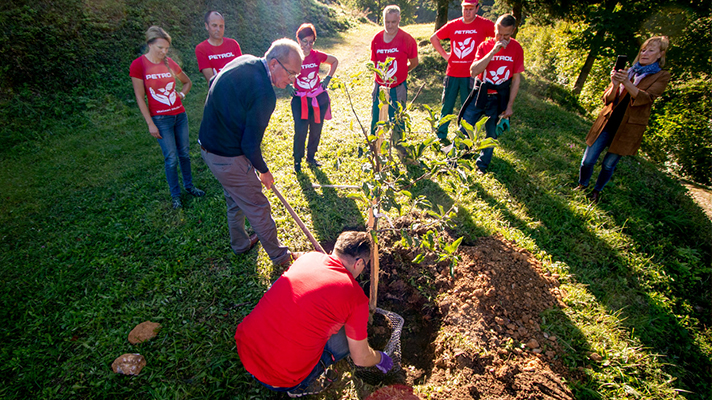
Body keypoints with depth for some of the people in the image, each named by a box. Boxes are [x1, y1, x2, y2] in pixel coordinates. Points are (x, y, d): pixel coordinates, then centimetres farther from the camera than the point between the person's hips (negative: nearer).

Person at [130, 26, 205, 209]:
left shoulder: (169, 63, 4)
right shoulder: (138, 65, -8)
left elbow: (187, 82, 22)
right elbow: (140, 97, -7)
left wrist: (182, 95, 3)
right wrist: (150, 124, -10)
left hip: (180, 115, 4)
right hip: (161, 119, -4)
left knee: (184, 153, 12)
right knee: (171, 158, -1)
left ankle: (189, 185, 30)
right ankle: (175, 194, 14)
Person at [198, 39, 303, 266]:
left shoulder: (245, 61, 0)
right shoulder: (264, 94, -29)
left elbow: (214, 84, 16)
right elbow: (250, 145, -24)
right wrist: (264, 171, -6)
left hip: (207, 143, 10)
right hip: (228, 157, -10)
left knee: (235, 198, 27)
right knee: (257, 208, 6)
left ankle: (240, 243, 48)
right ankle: (279, 256, 25)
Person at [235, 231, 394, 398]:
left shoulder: (309, 257, 2)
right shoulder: (356, 298, -11)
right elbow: (360, 358, 2)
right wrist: (380, 358, 25)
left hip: (243, 346, 5)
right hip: (280, 380, -5)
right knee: (347, 339, 9)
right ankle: (301, 385, 13)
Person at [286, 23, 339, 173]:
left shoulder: (317, 55, -3)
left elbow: (335, 61, 15)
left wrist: (327, 79, 7)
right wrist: (287, 86, -3)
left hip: (319, 98, 3)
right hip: (300, 99, -2)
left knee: (316, 131, 9)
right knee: (301, 132, -9)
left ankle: (311, 157, 30)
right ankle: (297, 160, 13)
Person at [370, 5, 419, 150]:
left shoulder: (407, 40, -9)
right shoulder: (377, 39, 2)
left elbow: (414, 63, 3)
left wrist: (399, 73, 7)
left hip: (398, 89, -3)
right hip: (379, 87, 4)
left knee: (397, 122, 2)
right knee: (376, 120, 11)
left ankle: (398, 149, 19)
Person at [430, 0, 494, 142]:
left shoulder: (484, 24, -3)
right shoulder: (453, 25, 5)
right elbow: (434, 38, 15)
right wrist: (444, 54, 8)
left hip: (471, 75, -2)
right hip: (452, 73, 3)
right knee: (447, 106, 8)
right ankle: (441, 136, 20)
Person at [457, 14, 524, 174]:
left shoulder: (516, 49, -3)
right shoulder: (485, 46, -4)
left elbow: (516, 79, 0)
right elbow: (473, 71, -18)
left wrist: (509, 105, -3)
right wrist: (493, 51, -23)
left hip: (499, 99, 1)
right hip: (480, 94, 0)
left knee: (492, 134, 8)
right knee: (464, 129, -1)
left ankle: (482, 164, 27)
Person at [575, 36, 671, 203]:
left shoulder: (662, 76, 1)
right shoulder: (628, 72, 11)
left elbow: (645, 98, -18)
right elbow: (607, 99, 3)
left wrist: (627, 83, -34)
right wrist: (615, 85, -19)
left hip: (628, 128, -2)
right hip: (608, 122, 2)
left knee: (609, 164, 3)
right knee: (588, 160, -2)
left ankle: (597, 191, 24)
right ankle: (582, 185, 23)